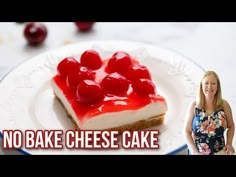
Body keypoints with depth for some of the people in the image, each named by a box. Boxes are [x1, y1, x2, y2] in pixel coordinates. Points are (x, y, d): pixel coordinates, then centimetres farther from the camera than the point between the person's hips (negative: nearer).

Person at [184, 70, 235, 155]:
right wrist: (194, 151, -16)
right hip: (197, 152, -1)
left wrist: (229, 143, -6)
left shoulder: (224, 105, -7)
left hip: (219, 152, 1)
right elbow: (187, 131, -5)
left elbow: (231, 126, 8)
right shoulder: (194, 105, -10)